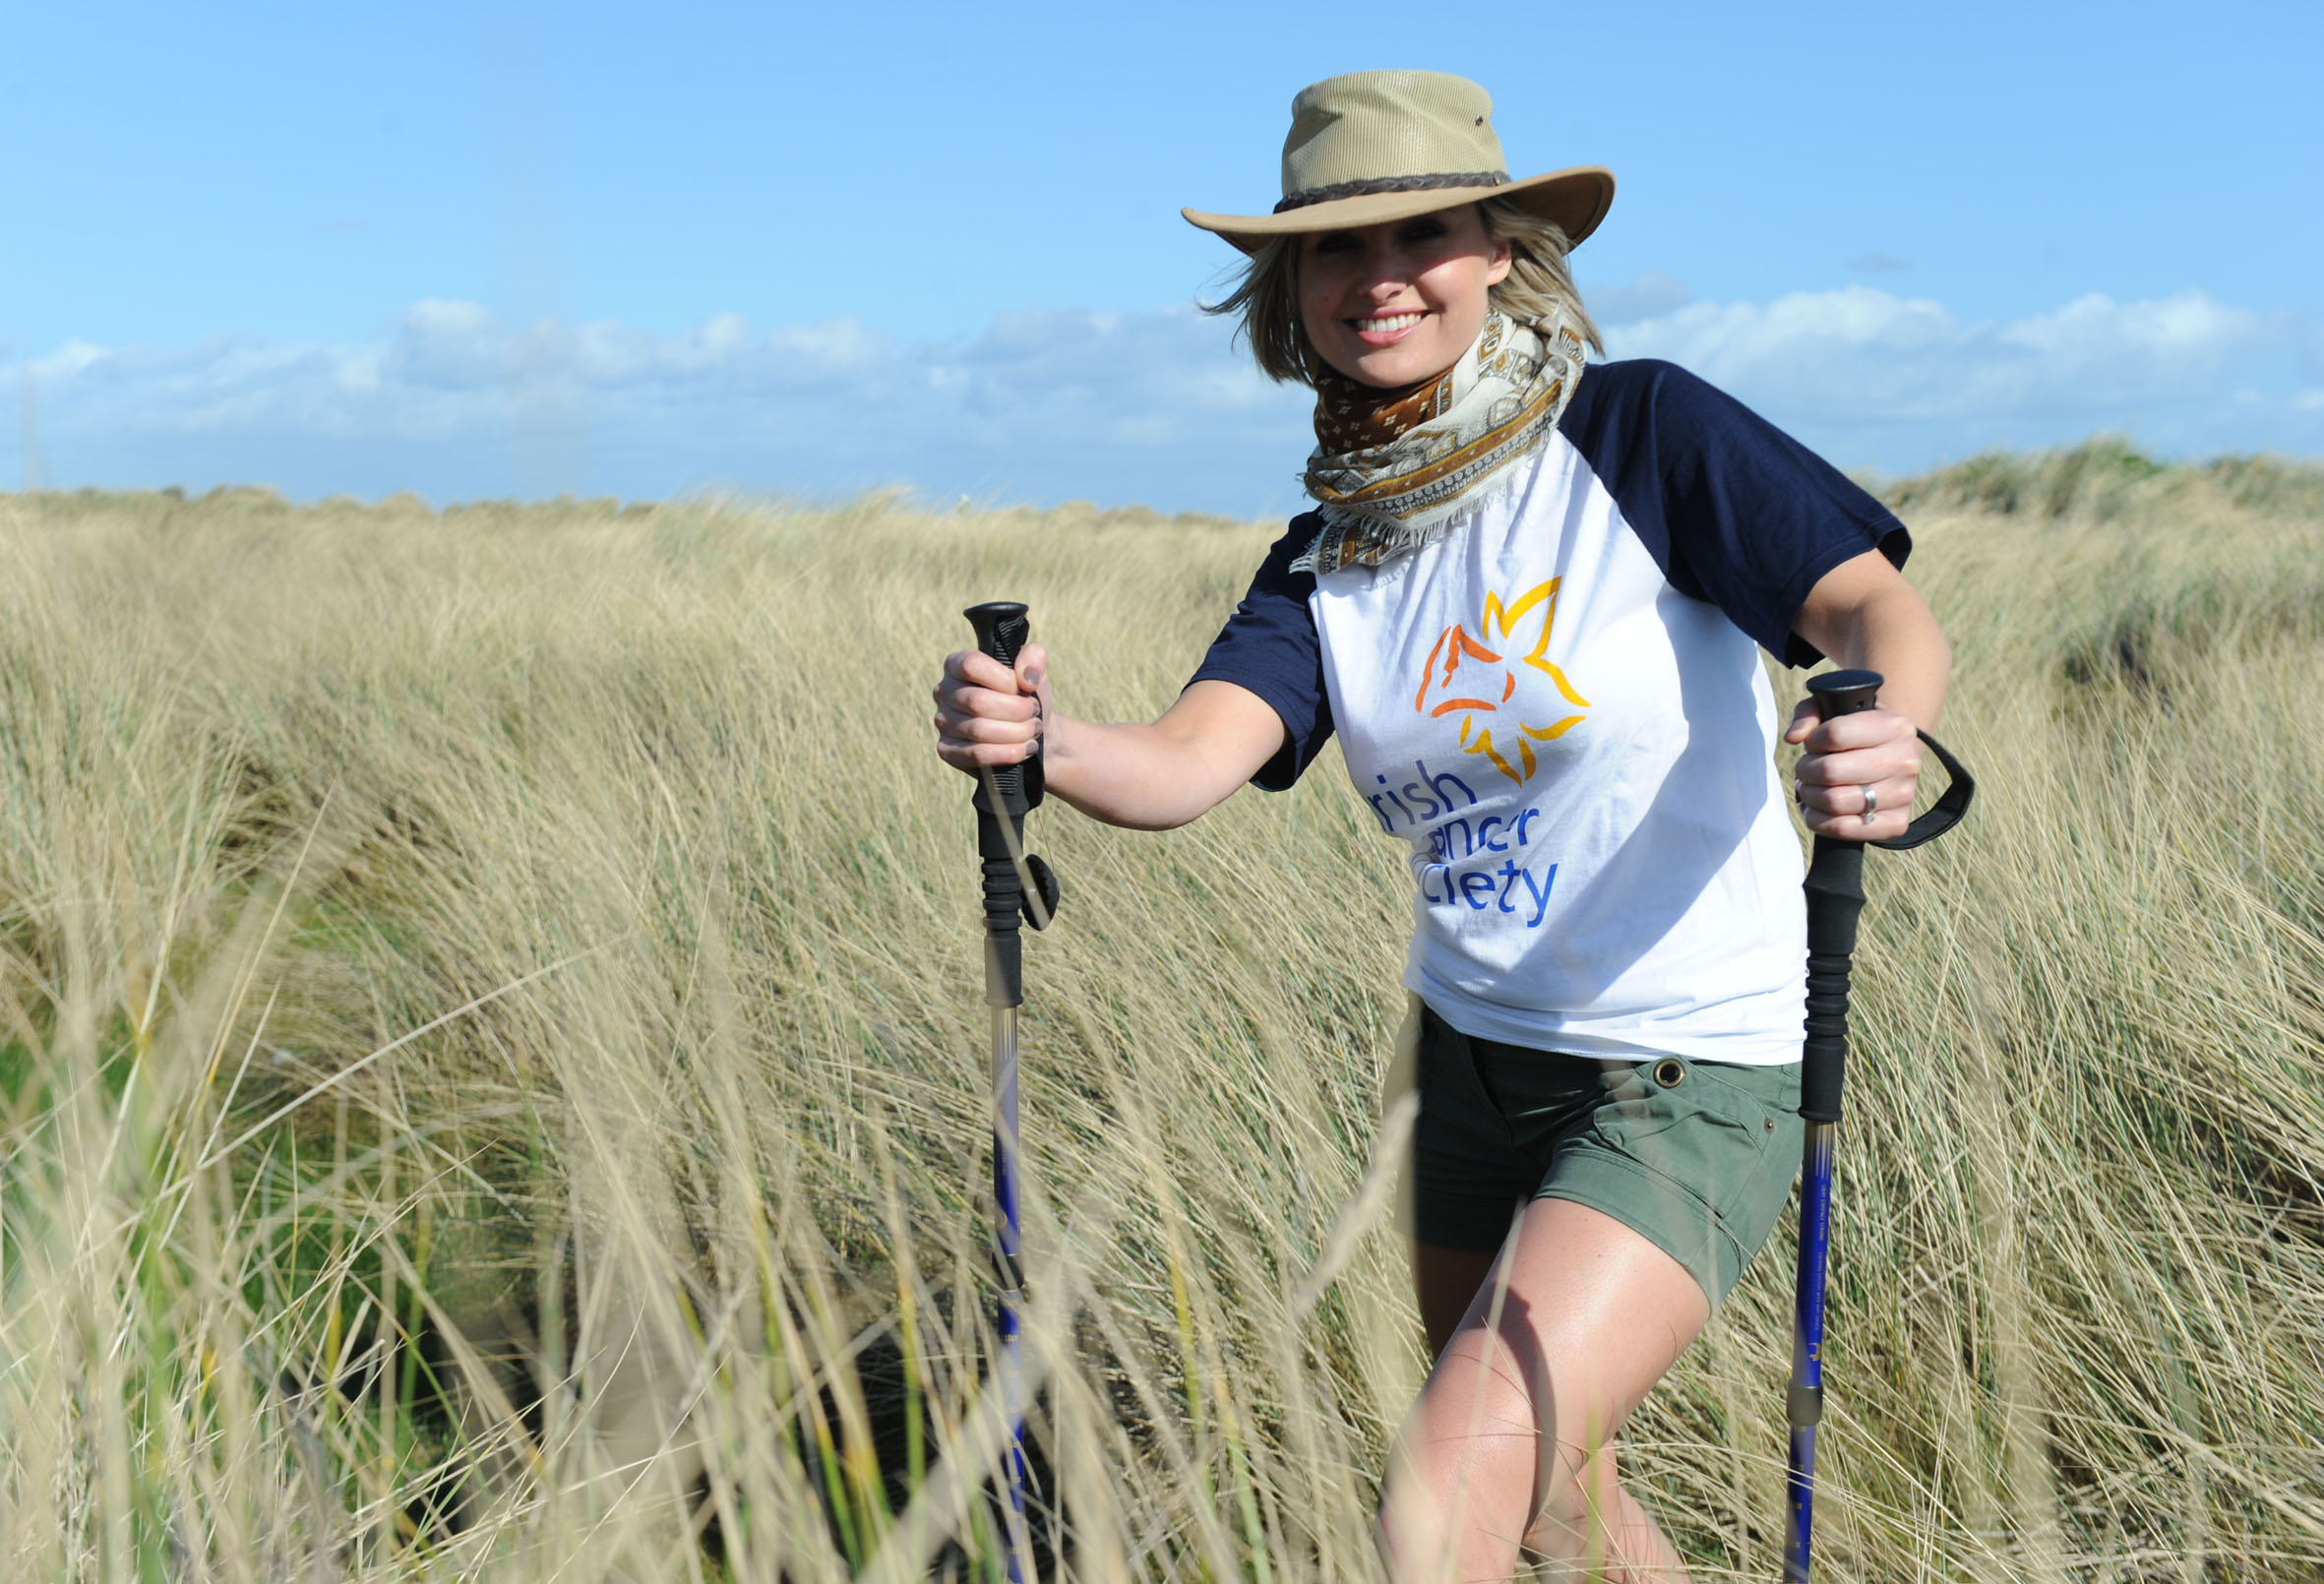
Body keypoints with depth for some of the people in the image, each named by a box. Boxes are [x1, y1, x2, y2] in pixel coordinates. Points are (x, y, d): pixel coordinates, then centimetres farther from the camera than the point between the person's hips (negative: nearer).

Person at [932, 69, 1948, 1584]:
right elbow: (1183, 764, -14)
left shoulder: (1640, 430, -12)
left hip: (1685, 1083, -6)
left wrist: (1886, 735, -45)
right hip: (1473, 1055, 7)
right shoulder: (1330, 551, 2)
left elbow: (1883, 611, -22)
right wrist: (1041, 739, -36)